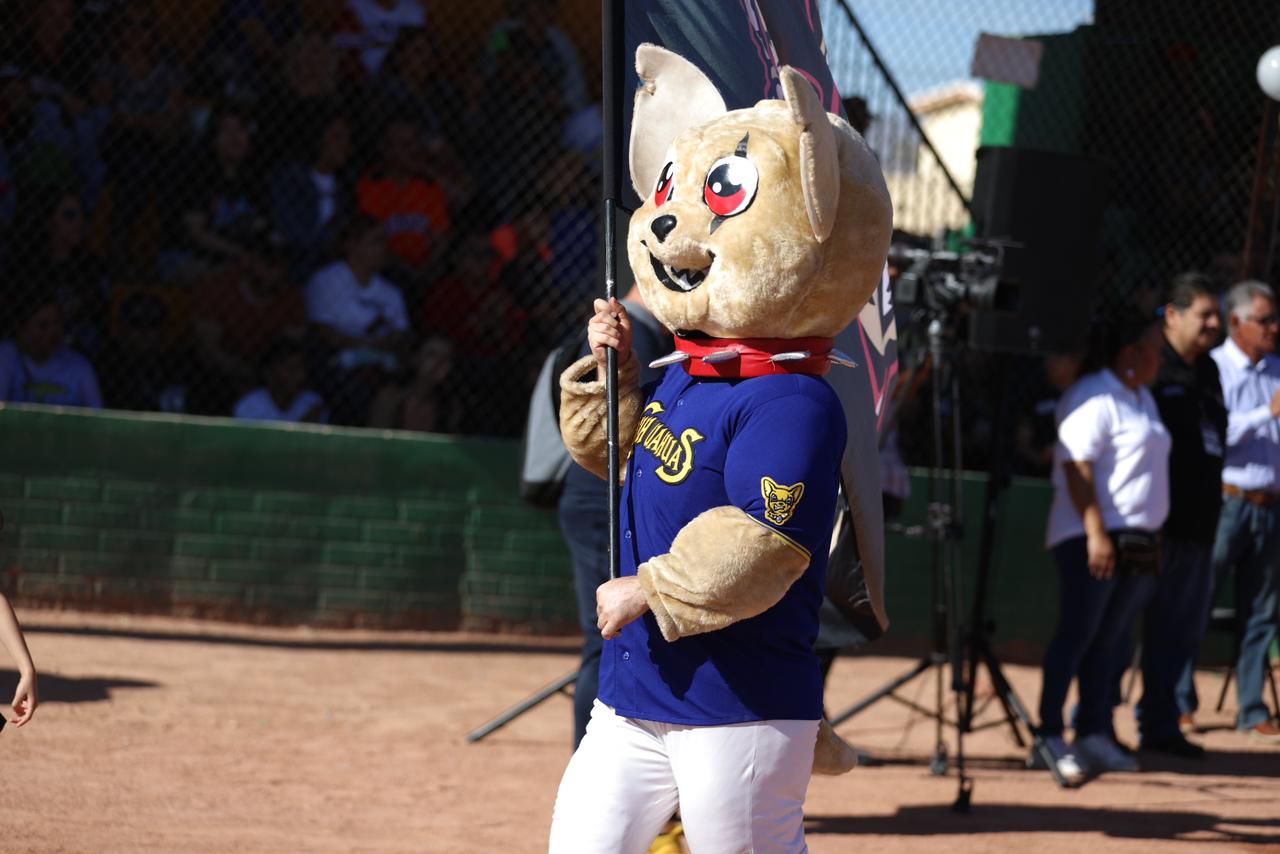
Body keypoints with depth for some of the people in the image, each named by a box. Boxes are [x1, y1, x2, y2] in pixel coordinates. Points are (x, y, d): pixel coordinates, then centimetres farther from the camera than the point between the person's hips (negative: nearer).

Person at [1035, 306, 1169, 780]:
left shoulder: (1142, 398, 20)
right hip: (1094, 539, -9)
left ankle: (1095, 734, 13)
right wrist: (1096, 534, -24)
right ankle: (1049, 737, -10)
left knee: (1109, 640, 9)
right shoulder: (1093, 397, -11)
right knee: (1077, 634, -10)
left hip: (1138, 540, 9)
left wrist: (1150, 539, 22)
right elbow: (1077, 466, -18)